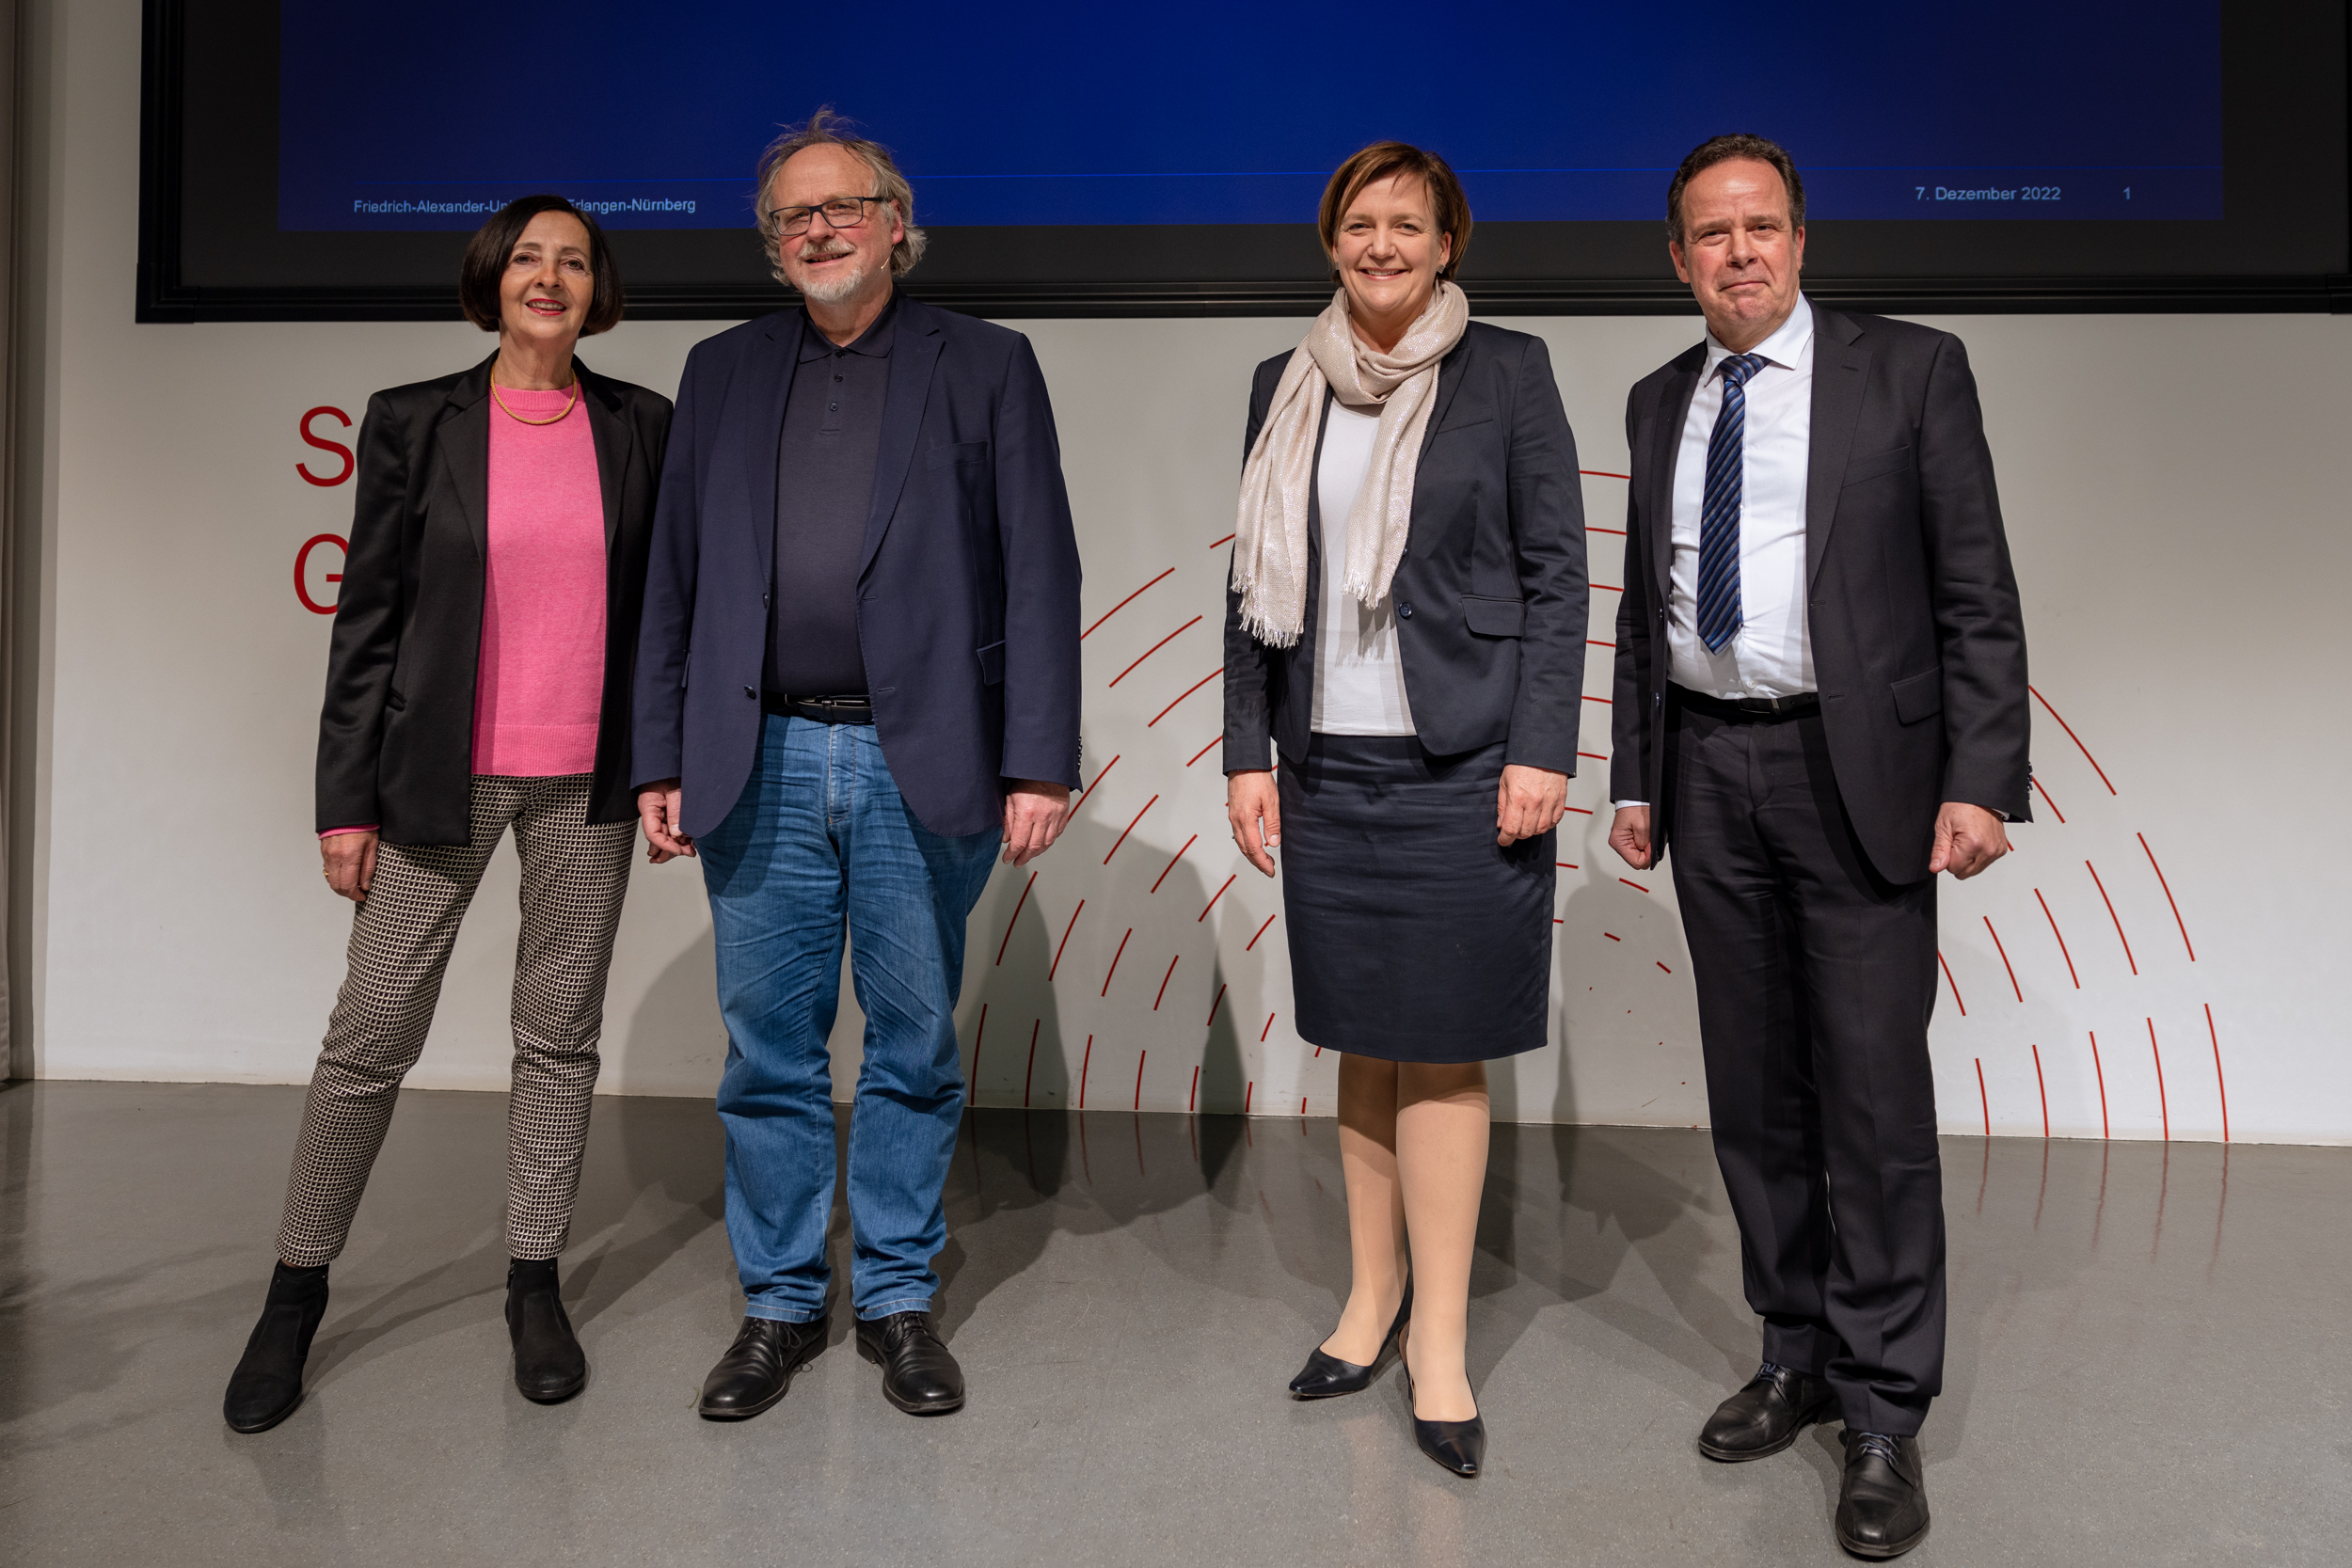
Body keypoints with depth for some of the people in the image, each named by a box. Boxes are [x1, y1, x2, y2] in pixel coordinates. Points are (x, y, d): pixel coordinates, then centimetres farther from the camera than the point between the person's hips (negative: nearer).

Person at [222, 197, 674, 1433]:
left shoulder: (641, 427, 5)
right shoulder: (413, 422, 1)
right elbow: (367, 619, 0)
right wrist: (347, 797, -3)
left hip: (588, 779, 1)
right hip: (440, 774, -1)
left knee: (561, 1034, 9)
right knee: (371, 1036, 4)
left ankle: (534, 1283, 25)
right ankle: (296, 1289, 23)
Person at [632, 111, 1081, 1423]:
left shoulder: (987, 366, 4)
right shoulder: (723, 373, 13)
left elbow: (1040, 574, -2)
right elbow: (677, 578, 11)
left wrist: (1040, 761, -9)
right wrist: (663, 759, 6)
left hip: (921, 762, -2)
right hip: (761, 761, 3)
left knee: (916, 1046, 8)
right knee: (770, 1050, 9)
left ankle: (901, 1299, 25)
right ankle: (782, 1303, 26)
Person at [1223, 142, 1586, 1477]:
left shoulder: (1508, 370, 1)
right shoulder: (1289, 385, 11)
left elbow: (1558, 571, -1)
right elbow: (1256, 579, 12)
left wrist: (1540, 750, -9)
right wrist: (1249, 751, 6)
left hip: (1460, 761, -3)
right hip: (1328, 764, 4)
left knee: (1443, 1047, 0)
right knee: (1363, 1039, 11)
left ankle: (1439, 1336, 13)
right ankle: (1374, 1293, 26)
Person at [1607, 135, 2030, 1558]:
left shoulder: (1912, 371, 0)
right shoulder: (1660, 403, 12)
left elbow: (1978, 594, -4)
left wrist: (1982, 781, -12)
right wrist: (1636, 778, 11)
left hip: (1855, 772, -4)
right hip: (1709, 775, 5)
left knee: (1876, 1097, -3)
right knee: (1754, 1091, 11)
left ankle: (1885, 1417, 11)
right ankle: (1799, 1356, 28)